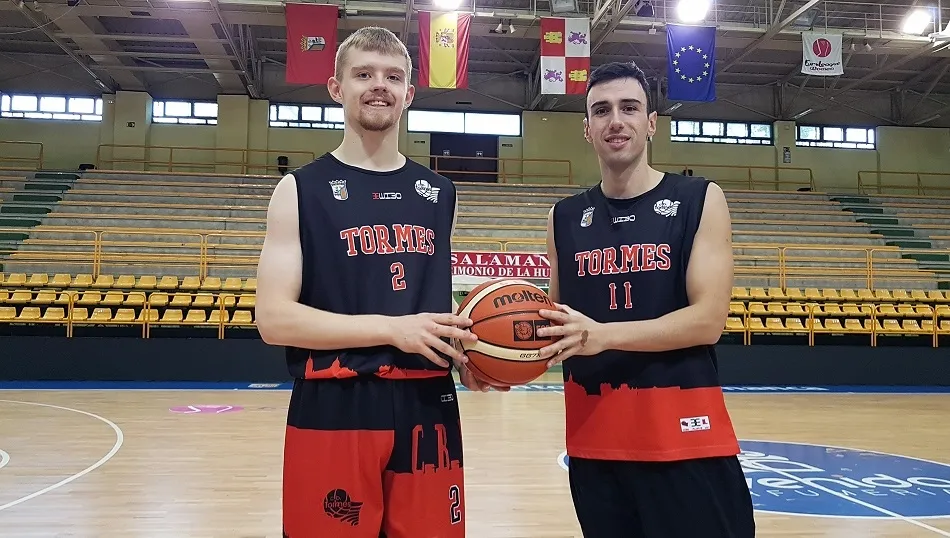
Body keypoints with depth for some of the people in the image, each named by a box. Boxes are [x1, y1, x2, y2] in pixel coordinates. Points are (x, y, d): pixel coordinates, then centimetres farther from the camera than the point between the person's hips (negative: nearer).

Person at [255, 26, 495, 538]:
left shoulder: (439, 193, 12)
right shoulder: (301, 189, -1)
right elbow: (273, 318, -9)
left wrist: (464, 356, 0)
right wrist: (391, 329, -18)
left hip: (428, 409, 4)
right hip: (333, 411, -3)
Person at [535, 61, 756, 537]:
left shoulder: (700, 200, -2)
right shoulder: (564, 218, 8)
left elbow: (708, 319, -11)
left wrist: (604, 334, -22)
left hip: (684, 432, -3)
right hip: (593, 435, 4)